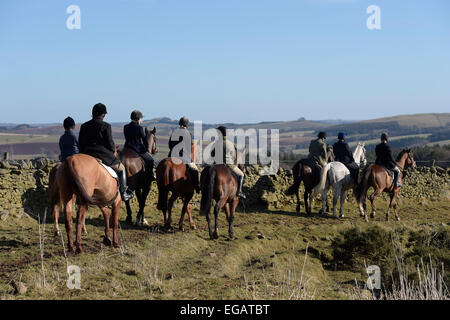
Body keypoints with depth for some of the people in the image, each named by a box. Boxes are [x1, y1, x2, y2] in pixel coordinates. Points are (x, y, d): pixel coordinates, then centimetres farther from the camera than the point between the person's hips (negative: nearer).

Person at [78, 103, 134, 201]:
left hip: (87, 155, 4)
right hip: (104, 155, -4)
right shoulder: (105, 126, -8)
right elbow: (110, 143, -8)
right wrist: (113, 151, 12)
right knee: (121, 168, 17)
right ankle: (123, 193, 14)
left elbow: (80, 143, 10)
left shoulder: (84, 126, 8)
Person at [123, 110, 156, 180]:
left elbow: (126, 138, 14)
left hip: (127, 148, 6)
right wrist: (147, 149, 7)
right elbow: (144, 139, -8)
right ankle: (150, 175, 9)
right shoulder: (139, 128, -11)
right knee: (150, 160, 12)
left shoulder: (126, 127, 6)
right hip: (138, 149, -6)